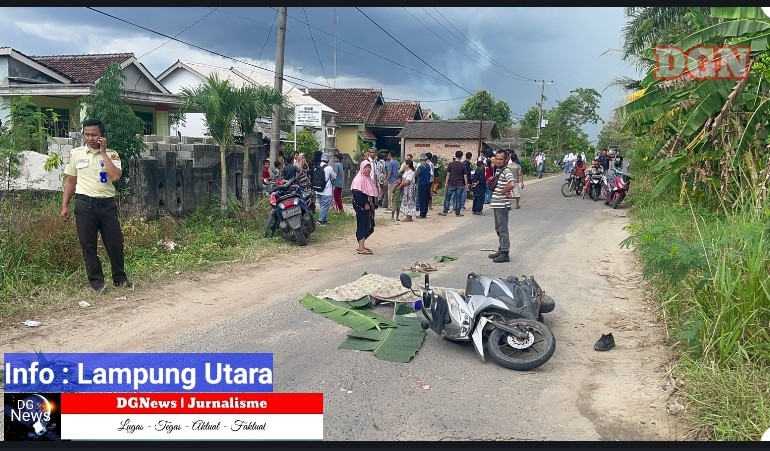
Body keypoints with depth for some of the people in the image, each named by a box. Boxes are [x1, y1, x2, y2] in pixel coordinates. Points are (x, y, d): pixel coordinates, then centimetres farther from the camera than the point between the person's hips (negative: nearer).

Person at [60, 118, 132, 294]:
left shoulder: (111, 155, 1)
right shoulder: (76, 154, 6)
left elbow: (116, 176, -17)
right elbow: (70, 181, 11)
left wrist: (103, 152, -12)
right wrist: (64, 206, 6)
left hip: (107, 203, -1)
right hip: (85, 204, 1)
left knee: (115, 243, 4)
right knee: (88, 245, 3)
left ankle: (120, 279, 21)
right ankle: (97, 283, 14)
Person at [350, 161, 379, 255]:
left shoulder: (369, 179, 15)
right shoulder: (359, 179, -13)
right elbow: (356, 193, -22)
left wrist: (373, 205, 9)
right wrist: (364, 204, -20)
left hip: (368, 207, 9)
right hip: (361, 207, -9)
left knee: (368, 226, 12)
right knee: (362, 226, -8)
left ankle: (361, 245, 23)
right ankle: (361, 249, -5)